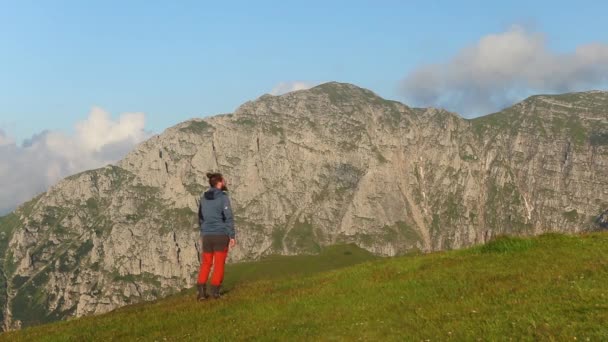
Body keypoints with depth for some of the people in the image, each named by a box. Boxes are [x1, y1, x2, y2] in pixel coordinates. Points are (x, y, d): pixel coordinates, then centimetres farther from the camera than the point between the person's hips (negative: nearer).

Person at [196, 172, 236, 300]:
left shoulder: (204, 197, 8)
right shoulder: (223, 197, -10)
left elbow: (200, 218, 13)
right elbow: (228, 218, -14)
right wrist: (232, 236, -11)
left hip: (207, 236, 5)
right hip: (221, 235, -5)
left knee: (206, 264, 10)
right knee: (219, 264, 4)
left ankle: (201, 291, 1)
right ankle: (214, 291, 2)